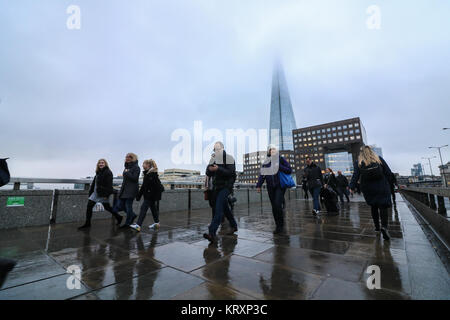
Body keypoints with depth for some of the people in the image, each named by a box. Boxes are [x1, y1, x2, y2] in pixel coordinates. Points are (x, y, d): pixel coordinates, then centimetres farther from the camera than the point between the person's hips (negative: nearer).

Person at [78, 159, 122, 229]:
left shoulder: (108, 173, -13)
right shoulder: (98, 172, 13)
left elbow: (109, 185, -18)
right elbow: (94, 183, 19)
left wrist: (106, 194, -22)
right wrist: (91, 192, 17)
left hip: (103, 194, -8)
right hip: (95, 193, 8)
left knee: (107, 207, 1)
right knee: (89, 206, 4)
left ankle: (118, 217, 20)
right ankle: (87, 223, 16)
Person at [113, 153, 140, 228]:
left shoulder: (136, 168, -8)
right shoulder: (127, 167, 15)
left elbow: (134, 178, -19)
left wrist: (126, 173, -14)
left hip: (131, 190, -8)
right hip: (124, 189, 8)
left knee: (128, 206, -2)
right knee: (119, 205, 7)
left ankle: (127, 223, 14)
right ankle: (132, 215, 27)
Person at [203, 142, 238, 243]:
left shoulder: (229, 158, -6)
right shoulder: (213, 159, 12)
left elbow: (230, 173, -17)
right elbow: (208, 174, 7)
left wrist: (218, 169, -29)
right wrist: (209, 169, -14)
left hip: (226, 186, -7)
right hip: (216, 187, 7)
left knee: (219, 208, -18)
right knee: (225, 208, 16)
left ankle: (211, 233, -22)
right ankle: (234, 226, 34)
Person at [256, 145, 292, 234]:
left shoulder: (281, 159, 3)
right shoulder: (266, 162, 12)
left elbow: (289, 170, 0)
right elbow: (262, 174, 8)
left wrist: (279, 166, -13)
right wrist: (259, 185, -2)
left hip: (280, 186, -3)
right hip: (270, 187, 4)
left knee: (277, 204, -17)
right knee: (274, 207, 4)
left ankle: (280, 225, -1)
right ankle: (278, 226, 15)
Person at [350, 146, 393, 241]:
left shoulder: (358, 163, -3)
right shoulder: (379, 159, 1)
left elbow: (355, 176, -7)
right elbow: (388, 172, 2)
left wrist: (352, 187, -3)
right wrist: (386, 182, 17)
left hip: (368, 189, 1)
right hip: (381, 188, 0)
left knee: (373, 207, 14)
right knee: (383, 206, 1)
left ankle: (377, 227, 19)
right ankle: (384, 226, -17)